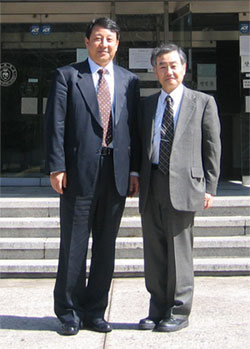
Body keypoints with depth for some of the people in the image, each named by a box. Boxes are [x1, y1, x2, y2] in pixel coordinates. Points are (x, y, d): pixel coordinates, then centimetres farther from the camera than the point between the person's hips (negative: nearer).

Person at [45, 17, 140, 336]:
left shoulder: (129, 81, 13)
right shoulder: (67, 76, 4)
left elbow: (133, 127, 11)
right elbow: (55, 124, -3)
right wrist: (57, 167, -11)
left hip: (116, 173, 3)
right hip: (80, 172, -3)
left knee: (106, 247, 10)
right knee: (73, 246, 4)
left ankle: (94, 311, 22)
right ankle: (69, 312, 18)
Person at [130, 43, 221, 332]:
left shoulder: (203, 102, 5)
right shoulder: (147, 104, 17)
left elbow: (212, 148, 1)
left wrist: (209, 187, -5)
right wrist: (135, 171, 4)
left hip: (183, 186, -4)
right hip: (151, 186, 5)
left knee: (179, 251, 0)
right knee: (153, 252, 9)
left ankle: (178, 312, 13)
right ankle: (158, 310, 21)